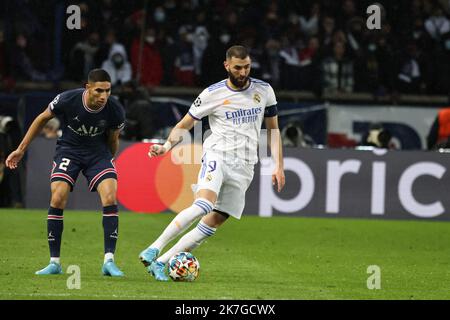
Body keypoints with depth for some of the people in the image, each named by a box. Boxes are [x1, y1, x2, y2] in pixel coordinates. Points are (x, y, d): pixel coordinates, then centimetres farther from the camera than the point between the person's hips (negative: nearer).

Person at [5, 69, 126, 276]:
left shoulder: (115, 111, -20)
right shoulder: (67, 100, -23)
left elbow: (113, 140, 1)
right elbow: (43, 119, -4)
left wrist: (108, 163, 12)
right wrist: (21, 149, 1)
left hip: (98, 152, 1)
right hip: (69, 149, -1)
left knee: (110, 198, -20)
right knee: (57, 198, -18)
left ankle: (109, 261, -15)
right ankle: (54, 262, -7)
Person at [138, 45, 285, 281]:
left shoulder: (264, 91, 8)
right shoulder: (212, 94, -1)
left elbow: (273, 129, 17)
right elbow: (185, 125, 7)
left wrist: (279, 165, 10)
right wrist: (167, 146, -11)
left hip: (244, 168, 4)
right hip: (217, 155, -4)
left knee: (212, 224, -5)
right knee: (203, 206, -30)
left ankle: (160, 262, -1)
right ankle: (153, 249, -27)